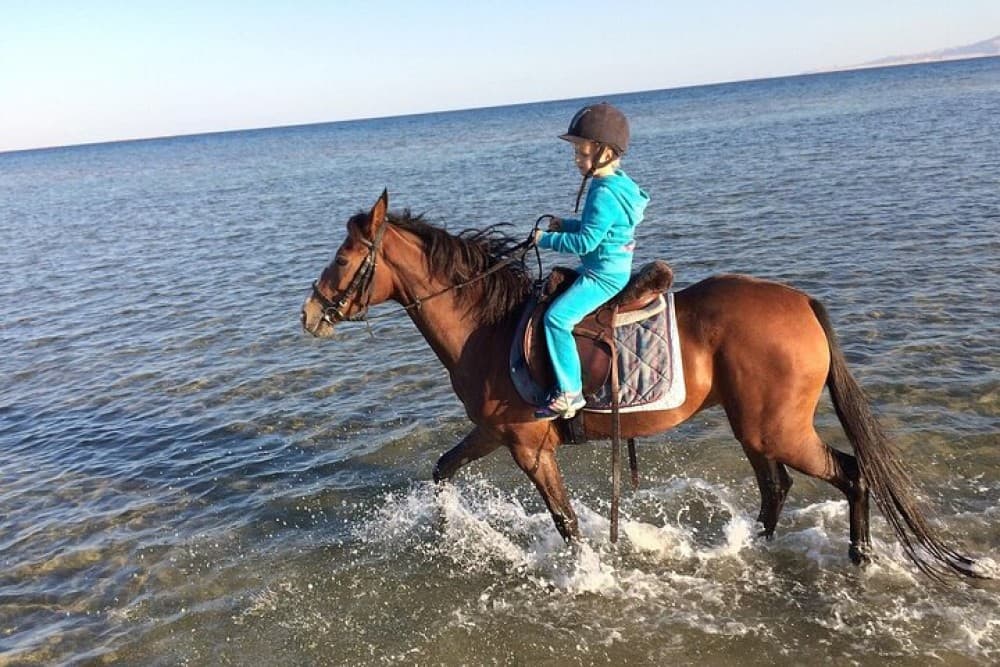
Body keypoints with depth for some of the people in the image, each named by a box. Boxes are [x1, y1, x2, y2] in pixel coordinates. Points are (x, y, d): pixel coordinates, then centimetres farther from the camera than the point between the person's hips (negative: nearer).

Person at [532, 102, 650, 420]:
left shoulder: (604, 194, -21)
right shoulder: (616, 184, 11)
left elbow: (585, 241, -24)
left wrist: (546, 240, -14)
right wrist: (566, 225, 11)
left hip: (604, 276, -12)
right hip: (608, 270, 12)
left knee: (557, 316, -23)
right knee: (555, 287, 25)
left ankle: (570, 392, -20)